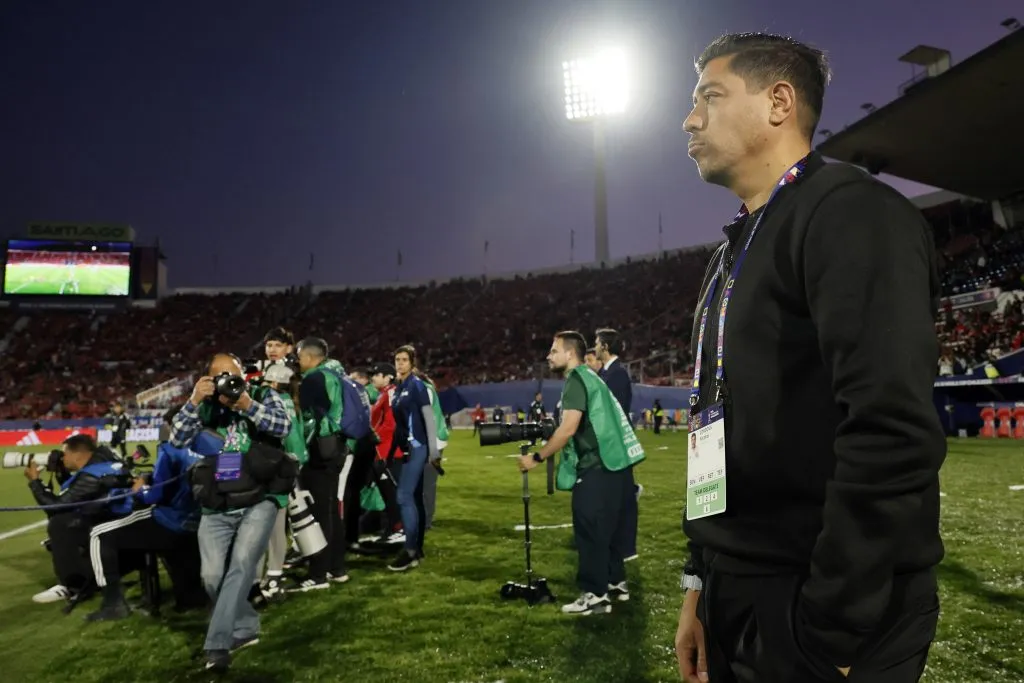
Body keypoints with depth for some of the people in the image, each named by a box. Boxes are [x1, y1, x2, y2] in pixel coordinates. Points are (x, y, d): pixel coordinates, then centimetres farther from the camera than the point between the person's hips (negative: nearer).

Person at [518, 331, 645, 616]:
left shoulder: (576, 379, -11)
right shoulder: (589, 376, 19)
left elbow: (569, 428, -21)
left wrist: (538, 457, -15)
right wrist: (547, 431, 19)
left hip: (597, 468, -10)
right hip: (613, 464, 10)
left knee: (590, 530, -4)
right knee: (609, 526, 18)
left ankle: (595, 595, 3)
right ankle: (615, 582, 29)